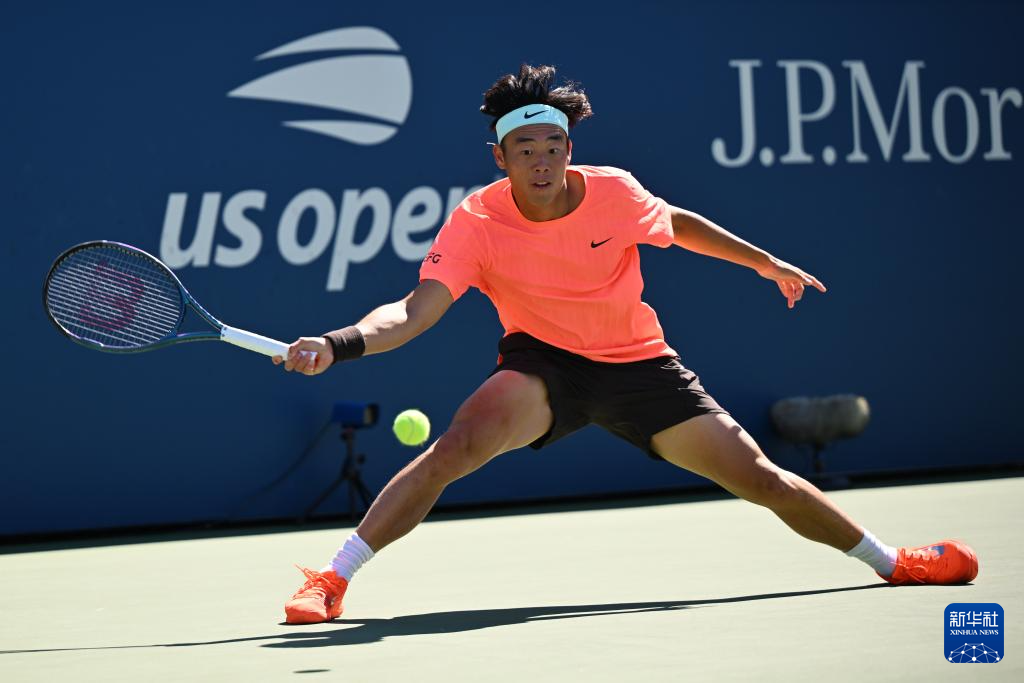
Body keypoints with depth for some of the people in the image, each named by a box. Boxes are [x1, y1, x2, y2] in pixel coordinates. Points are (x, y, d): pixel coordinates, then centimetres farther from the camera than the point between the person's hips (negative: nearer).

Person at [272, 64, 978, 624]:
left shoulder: (615, 192, -14)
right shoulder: (475, 223, -20)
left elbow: (679, 223, 8)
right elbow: (415, 310, -28)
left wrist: (768, 262, 15)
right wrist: (339, 344, -45)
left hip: (638, 363, 2)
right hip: (542, 362, -2)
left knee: (761, 478, 1)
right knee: (458, 444, -32)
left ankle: (893, 562, 23)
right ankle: (331, 582, -24)